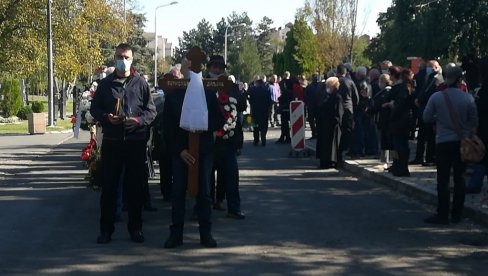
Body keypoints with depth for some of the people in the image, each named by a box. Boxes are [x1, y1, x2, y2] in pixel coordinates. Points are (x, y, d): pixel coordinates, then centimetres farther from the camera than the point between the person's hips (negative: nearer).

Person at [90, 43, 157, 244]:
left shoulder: (140, 83, 4)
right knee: (108, 186, 3)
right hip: (111, 141, 1)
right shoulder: (105, 83, 8)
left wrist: (139, 120, -15)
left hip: (136, 141, -1)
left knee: (135, 186, 5)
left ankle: (135, 228, 15)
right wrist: (106, 118, -10)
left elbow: (151, 111, 4)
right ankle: (106, 229, 11)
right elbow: (94, 109, 10)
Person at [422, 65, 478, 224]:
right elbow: (474, 122, 0)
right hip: (463, 142, 2)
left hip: (443, 142, -2)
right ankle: (457, 214, 15)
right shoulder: (468, 98, -7)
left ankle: (442, 215, 3)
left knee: (443, 180, 2)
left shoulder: (436, 97, -10)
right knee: (459, 178, 11)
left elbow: (427, 117, -1)